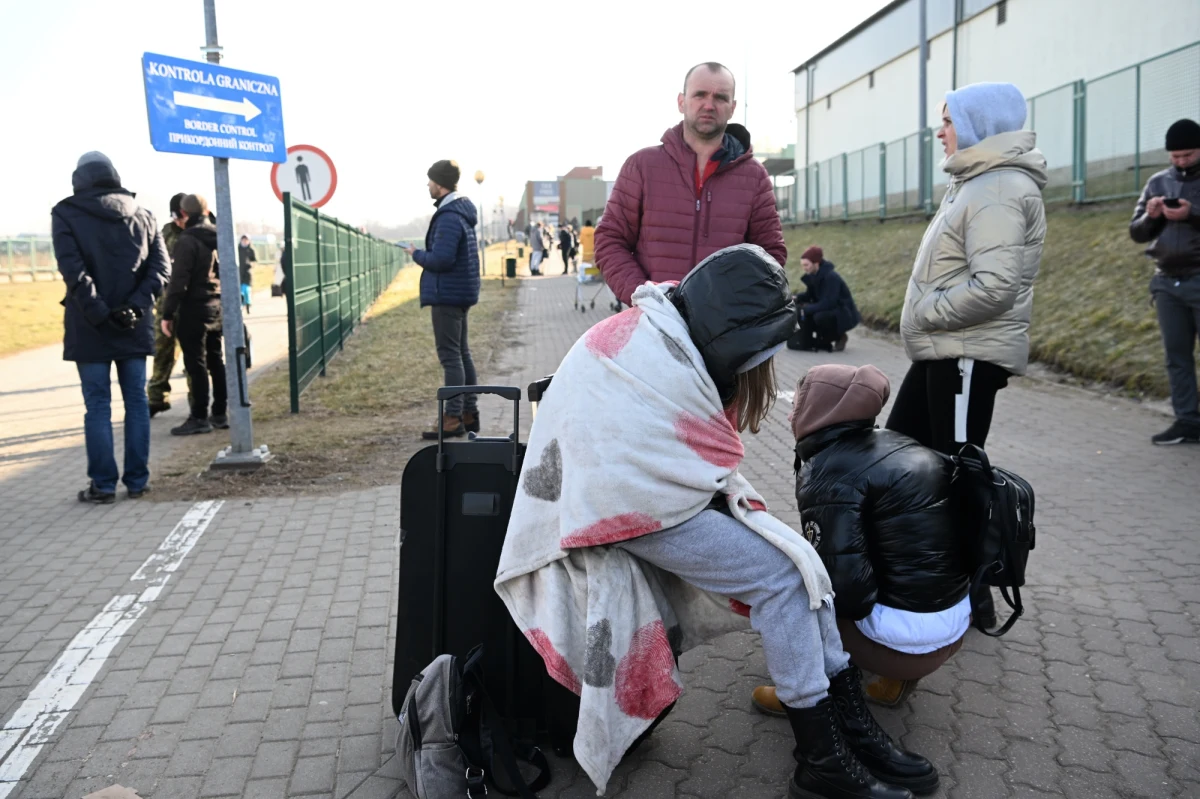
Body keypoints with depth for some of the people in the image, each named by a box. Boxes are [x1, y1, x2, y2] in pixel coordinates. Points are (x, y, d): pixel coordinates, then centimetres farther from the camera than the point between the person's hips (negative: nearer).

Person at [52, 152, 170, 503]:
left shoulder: (65, 214, -2)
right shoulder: (141, 215, 8)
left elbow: (73, 270, -13)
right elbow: (161, 267, -1)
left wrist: (101, 314, -14)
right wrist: (135, 306, -8)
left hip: (90, 328, -2)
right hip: (135, 326, 3)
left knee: (97, 406, 2)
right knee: (136, 402, 9)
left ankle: (103, 485, 5)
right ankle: (137, 480, 12)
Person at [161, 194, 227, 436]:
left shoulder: (187, 240, -13)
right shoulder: (220, 238, 8)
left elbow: (179, 281, -16)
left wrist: (168, 313, -12)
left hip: (194, 308, -7)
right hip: (217, 307, 7)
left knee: (196, 364, -3)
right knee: (216, 361, 13)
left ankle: (199, 418, 0)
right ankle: (220, 413, 17)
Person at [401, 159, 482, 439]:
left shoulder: (448, 217, -20)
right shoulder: (462, 211, 12)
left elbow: (441, 259, -25)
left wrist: (417, 254, -9)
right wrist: (424, 253, 11)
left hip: (447, 294, -10)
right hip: (461, 292, 10)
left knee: (450, 356, -6)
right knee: (462, 354, 15)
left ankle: (453, 419, -2)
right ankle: (469, 414, 22)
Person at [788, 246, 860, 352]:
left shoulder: (831, 277, -25)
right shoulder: (812, 276, -1)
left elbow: (828, 303, -30)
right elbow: (810, 295, 10)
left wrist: (807, 309, -29)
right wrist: (797, 298, -10)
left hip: (845, 316, -8)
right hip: (827, 310, 8)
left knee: (820, 317, -34)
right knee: (799, 309, -7)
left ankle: (839, 337, -6)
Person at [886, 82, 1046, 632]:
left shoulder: (997, 189, -16)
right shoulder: (977, 183, 17)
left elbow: (994, 286, -26)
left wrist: (926, 313, -15)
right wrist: (926, 320, 13)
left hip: (968, 357, -10)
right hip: (944, 353, 10)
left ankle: (974, 598, 11)